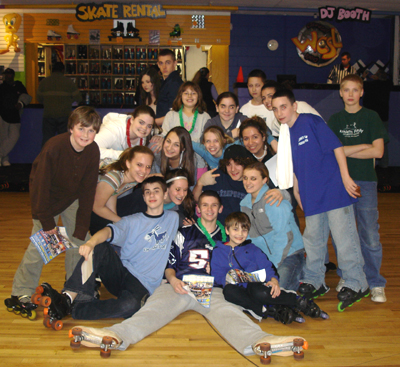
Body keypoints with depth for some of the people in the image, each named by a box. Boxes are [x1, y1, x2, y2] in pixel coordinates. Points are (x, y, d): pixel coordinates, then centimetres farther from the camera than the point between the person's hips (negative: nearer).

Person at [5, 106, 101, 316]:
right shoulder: (54, 147, -32)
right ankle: (21, 293, 7)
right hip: (47, 198, -4)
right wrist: (47, 221, -19)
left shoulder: (93, 151, -18)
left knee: (80, 240, 1)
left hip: (71, 199, 4)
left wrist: (81, 226, -13)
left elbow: (88, 190, -11)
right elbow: (41, 185, -24)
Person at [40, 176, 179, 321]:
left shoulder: (173, 218, 12)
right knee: (100, 247, -27)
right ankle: (69, 297, -35)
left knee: (130, 305, -37)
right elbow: (110, 231, -12)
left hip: (142, 283, -1)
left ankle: (72, 309, -29)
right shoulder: (132, 221, 7)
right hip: (120, 274, 1)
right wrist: (91, 242, -34)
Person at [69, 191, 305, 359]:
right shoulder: (184, 234, 23)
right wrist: (172, 279, -5)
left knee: (225, 312, -32)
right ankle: (117, 336, -55)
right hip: (180, 284, 1)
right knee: (155, 308, -28)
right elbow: (170, 263, 15)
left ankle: (259, 342, -62)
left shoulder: (225, 238, 25)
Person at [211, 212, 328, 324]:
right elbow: (216, 275, 6)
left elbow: (266, 267, 10)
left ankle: (301, 302, -24)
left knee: (260, 293, -37)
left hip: (255, 284, 1)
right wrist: (226, 279, -15)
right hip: (238, 289, 0)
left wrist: (273, 279, -11)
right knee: (228, 290, -38)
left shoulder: (252, 249, 21)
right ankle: (272, 312, -36)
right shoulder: (218, 251, 16)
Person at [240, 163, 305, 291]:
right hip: (265, 257, 7)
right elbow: (248, 235, 15)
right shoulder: (245, 202, 8)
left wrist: (273, 267, -17)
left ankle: (298, 275, 7)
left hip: (288, 254, -7)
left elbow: (284, 237, -18)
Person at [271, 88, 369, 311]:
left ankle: (356, 285, 8)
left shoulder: (311, 122, -7)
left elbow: (336, 146, -11)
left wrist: (345, 177, -16)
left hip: (334, 190, -7)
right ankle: (315, 283, 27)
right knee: (313, 239, 14)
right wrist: (297, 192, 17)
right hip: (312, 197, 7)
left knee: (343, 236, -4)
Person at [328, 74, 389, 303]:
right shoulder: (335, 120, 11)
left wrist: (345, 151, -4)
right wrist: (362, 146, -7)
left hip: (365, 182, -2)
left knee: (370, 235, -4)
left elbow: (378, 151, -6)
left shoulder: (371, 117, 4)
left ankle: (376, 284, 7)